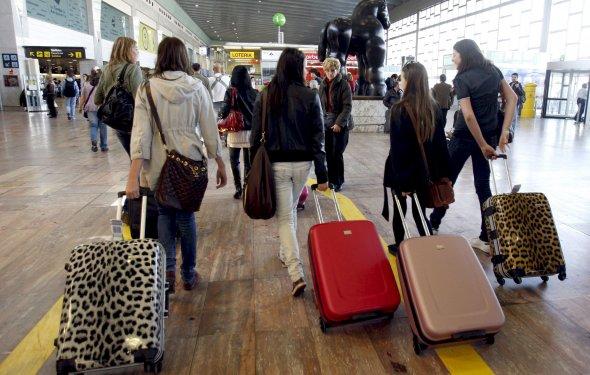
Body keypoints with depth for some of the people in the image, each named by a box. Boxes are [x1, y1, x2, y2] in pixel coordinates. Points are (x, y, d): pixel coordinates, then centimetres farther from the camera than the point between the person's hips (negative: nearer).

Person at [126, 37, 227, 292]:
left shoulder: (146, 88, -4)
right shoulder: (196, 87, -3)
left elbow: (140, 132, -10)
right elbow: (210, 130, -1)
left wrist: (133, 177, -11)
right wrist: (220, 165, 9)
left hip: (158, 164, 0)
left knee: (165, 213, 20)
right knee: (186, 215, 15)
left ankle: (168, 267, 6)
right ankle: (188, 275, 25)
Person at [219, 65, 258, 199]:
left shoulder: (230, 92, -8)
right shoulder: (254, 93, -2)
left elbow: (224, 112, -12)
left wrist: (220, 115, 8)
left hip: (234, 132, -2)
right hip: (251, 132, 2)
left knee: (234, 162, 13)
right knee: (248, 163, 11)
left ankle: (238, 188, 11)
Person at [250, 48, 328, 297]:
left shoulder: (265, 96, -4)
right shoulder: (310, 97, -5)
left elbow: (255, 135, -1)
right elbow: (318, 137, -6)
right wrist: (322, 174, -2)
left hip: (276, 163, -1)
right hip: (303, 163, 2)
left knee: (285, 217, 3)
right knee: (291, 209, 24)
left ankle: (297, 274, -6)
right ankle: (286, 253, 43)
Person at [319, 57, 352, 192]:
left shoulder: (344, 85, -7)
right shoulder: (323, 85, 8)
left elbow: (347, 107, -11)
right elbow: (320, 105, 13)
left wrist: (339, 123, -18)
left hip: (340, 125, -4)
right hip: (326, 123, 5)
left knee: (337, 154, -1)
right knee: (328, 153, 7)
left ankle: (338, 181, 12)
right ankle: (331, 179, 20)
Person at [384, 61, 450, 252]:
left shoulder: (399, 109, -16)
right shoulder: (434, 108, 1)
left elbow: (396, 147, -17)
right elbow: (440, 143, 4)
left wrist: (400, 178, -14)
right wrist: (442, 173, 10)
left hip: (402, 171, -4)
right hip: (424, 171, 4)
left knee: (400, 210, 14)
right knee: (420, 212, 15)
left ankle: (399, 248, 27)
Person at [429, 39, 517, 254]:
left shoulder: (462, 79, -13)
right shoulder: (493, 71, 6)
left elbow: (468, 116, -22)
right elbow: (512, 98, 4)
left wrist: (483, 145, -17)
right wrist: (504, 131, 0)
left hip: (464, 137, -5)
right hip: (489, 135, 6)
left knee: (446, 180, 10)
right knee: (483, 184, 10)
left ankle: (433, 225, 22)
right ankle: (487, 239, 11)